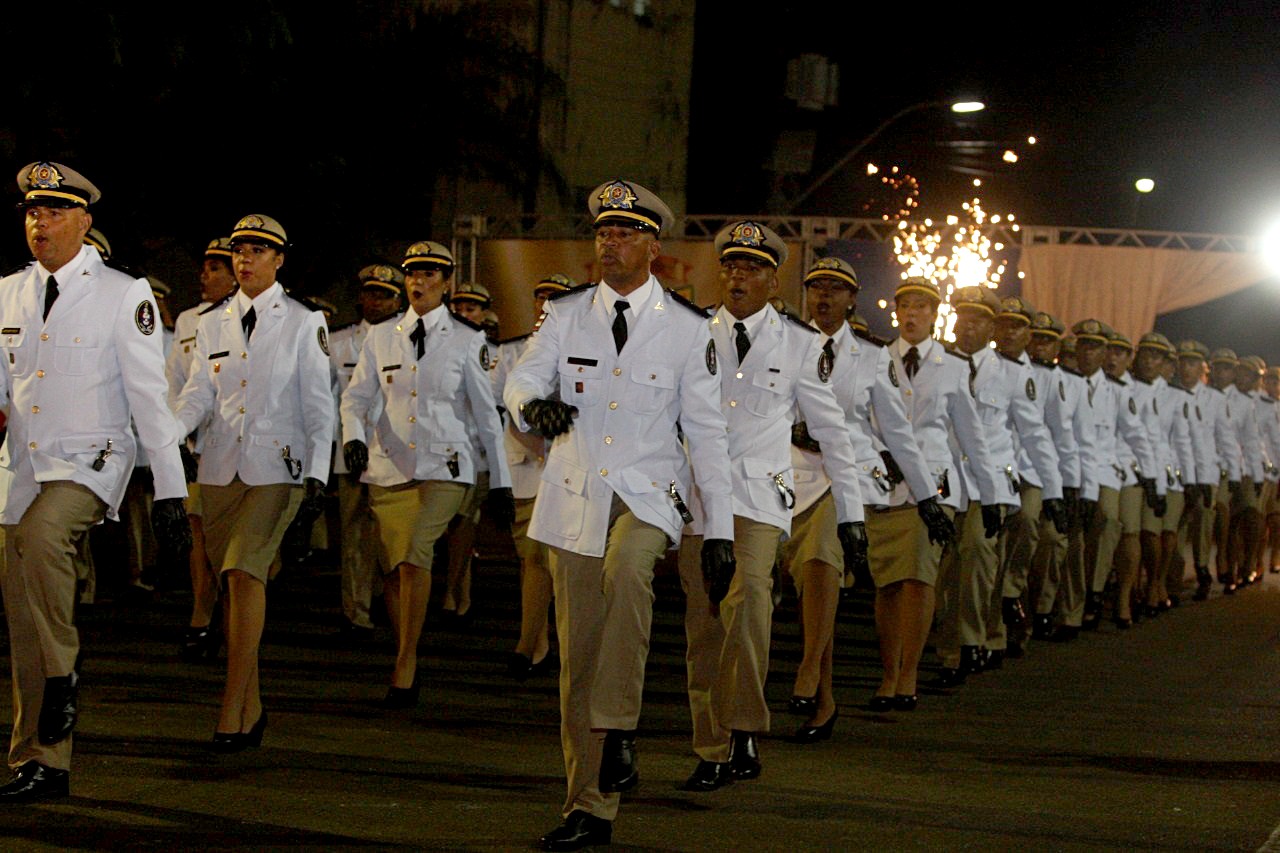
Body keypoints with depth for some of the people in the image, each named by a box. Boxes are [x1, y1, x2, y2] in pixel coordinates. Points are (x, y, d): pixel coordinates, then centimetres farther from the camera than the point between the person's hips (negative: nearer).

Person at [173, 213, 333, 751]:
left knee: (245, 572, -17)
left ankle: (232, 714, -17)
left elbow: (319, 405, 1)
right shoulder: (212, 323, 12)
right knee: (235, 580, 5)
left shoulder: (303, 323, 2)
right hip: (221, 466, 4)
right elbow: (198, 394, 8)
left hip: (276, 466, -4)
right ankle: (252, 708, 14)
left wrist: (317, 474, -7)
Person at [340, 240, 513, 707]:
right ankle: (407, 665, 21)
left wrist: (500, 481, 6)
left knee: (416, 551, -23)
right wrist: (353, 437, -14)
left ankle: (406, 663, -15)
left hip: (444, 467, -3)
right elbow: (356, 397, 8)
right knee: (393, 568, 4)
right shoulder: (381, 337, 9)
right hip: (389, 467, 3)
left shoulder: (468, 341, 3)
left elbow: (486, 413, 6)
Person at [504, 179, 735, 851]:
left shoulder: (687, 328, 1)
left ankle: (617, 732, -25)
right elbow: (521, 380, -3)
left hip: (648, 492, -2)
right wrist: (534, 405, -29)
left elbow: (706, 431, 2)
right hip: (575, 497, 3)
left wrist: (720, 529, -2)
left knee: (626, 570, -36)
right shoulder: (566, 314, 7)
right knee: (577, 655, 3)